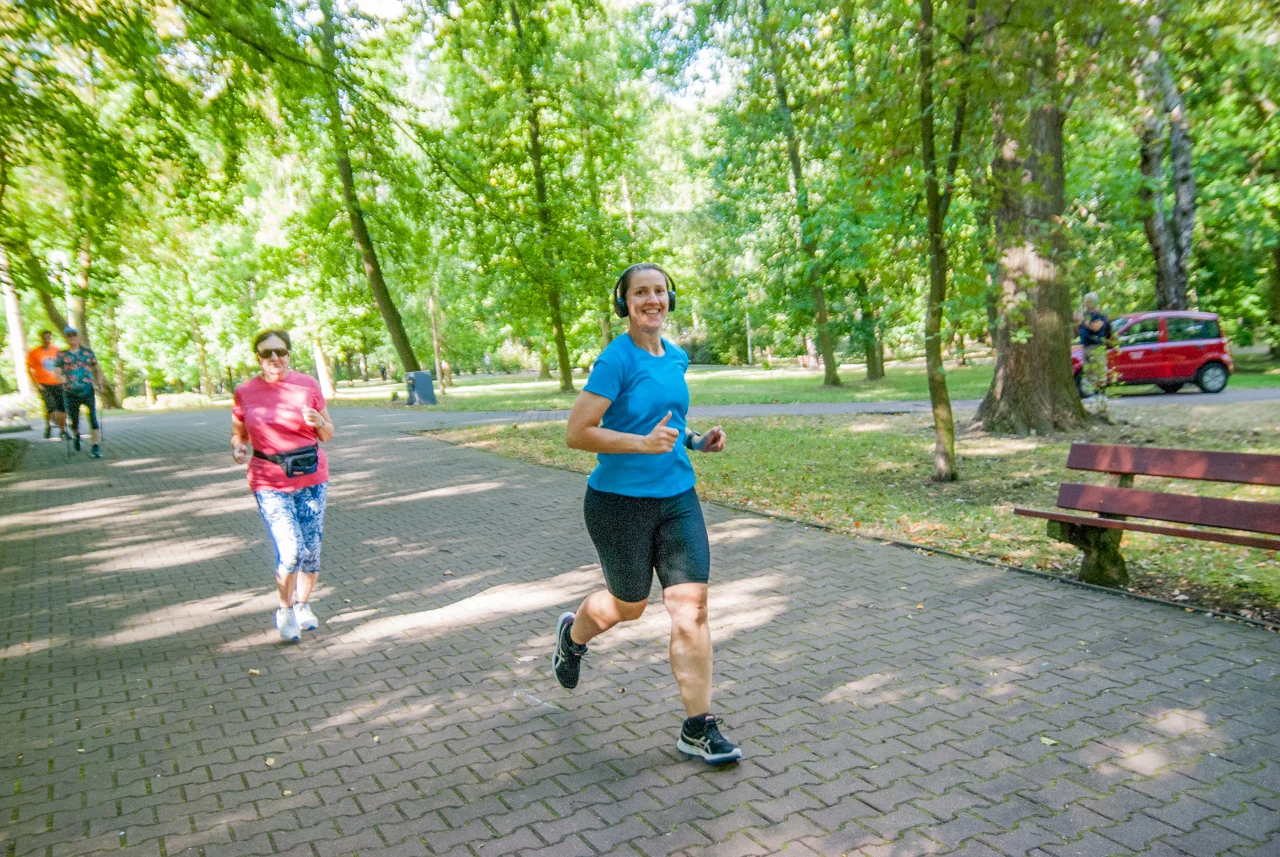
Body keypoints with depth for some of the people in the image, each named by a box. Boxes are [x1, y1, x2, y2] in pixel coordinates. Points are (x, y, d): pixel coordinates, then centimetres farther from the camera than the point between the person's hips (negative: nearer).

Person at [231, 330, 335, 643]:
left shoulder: (308, 385, 0)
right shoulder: (244, 393, -1)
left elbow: (328, 435, 6)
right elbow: (238, 433, 11)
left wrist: (318, 422, -15)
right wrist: (238, 448, -11)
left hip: (311, 478, 2)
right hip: (270, 483, -2)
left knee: (311, 550, 6)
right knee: (291, 551, -13)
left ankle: (303, 605, 32)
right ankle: (285, 610, 14)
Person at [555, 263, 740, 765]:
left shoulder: (677, 358, 7)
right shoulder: (616, 359, -14)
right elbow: (576, 434, -18)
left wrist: (697, 441, 4)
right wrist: (644, 442, -27)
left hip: (677, 497, 5)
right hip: (621, 501, -5)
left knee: (691, 608, -2)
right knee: (628, 606, 14)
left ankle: (698, 730, 9)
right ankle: (572, 635, 49)